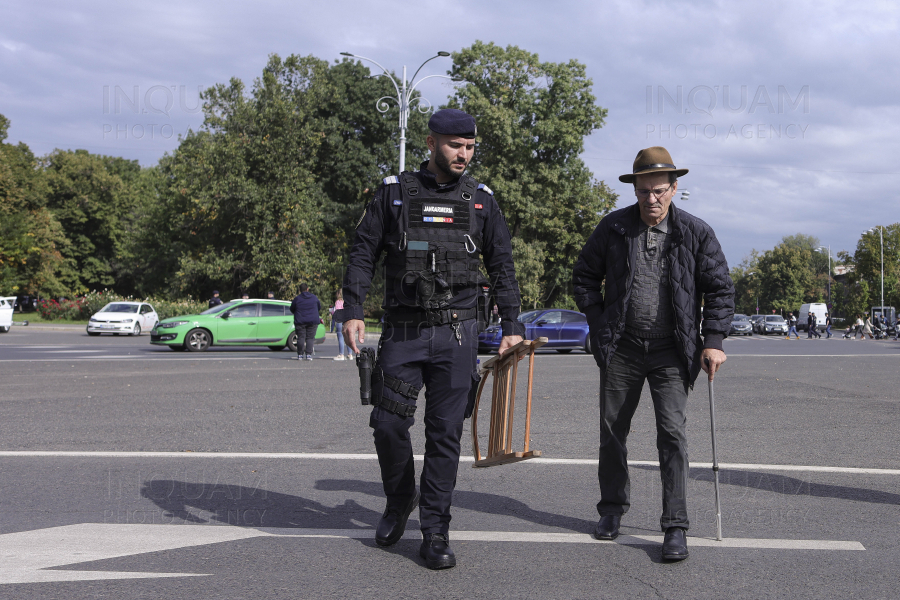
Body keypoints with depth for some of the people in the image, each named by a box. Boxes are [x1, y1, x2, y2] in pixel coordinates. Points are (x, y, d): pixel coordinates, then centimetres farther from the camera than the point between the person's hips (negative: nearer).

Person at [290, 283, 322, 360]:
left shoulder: (297, 299, -2)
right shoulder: (314, 298, 5)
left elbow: (292, 310, 8)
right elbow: (319, 308, 18)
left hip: (300, 321, -1)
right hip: (313, 321, 1)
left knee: (301, 337, 1)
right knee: (310, 338, 1)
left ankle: (300, 355, 0)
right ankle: (308, 354, -7)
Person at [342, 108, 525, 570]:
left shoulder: (481, 200, 9)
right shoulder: (394, 193, 5)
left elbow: (502, 268, 12)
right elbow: (362, 254, 5)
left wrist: (512, 326, 5)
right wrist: (352, 312, -5)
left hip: (456, 333, 0)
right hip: (402, 330, 0)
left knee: (445, 433, 0)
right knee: (388, 424, -2)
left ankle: (435, 531, 10)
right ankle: (400, 499, 26)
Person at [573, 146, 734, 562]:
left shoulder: (696, 233, -2)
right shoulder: (613, 228, 0)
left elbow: (720, 288, 2)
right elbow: (585, 276, 11)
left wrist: (713, 341, -7)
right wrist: (598, 321, 2)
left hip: (671, 351, -2)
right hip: (621, 347, 2)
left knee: (672, 432, -9)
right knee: (612, 430, 10)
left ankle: (675, 526, -3)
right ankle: (612, 508, 29)